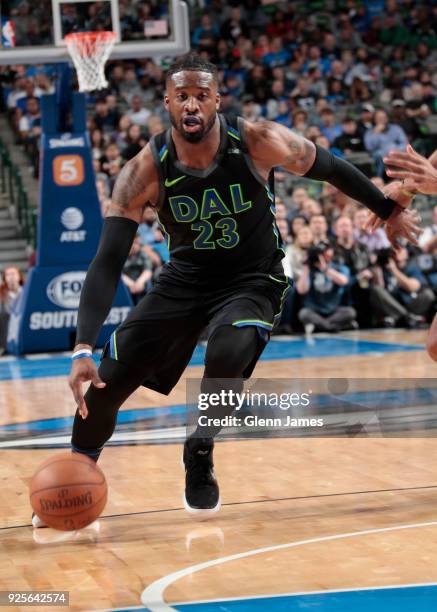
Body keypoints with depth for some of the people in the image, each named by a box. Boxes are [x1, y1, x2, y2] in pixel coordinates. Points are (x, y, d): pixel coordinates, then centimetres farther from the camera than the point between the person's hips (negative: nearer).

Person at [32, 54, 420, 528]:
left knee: (227, 353, -33)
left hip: (255, 280, -2)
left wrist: (390, 211, 9)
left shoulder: (258, 143, -22)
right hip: (185, 279, 2)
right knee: (107, 379, -6)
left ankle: (200, 455, -6)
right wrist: (82, 348, -34)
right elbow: (108, 263, -24)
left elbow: (331, 169, -3)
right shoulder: (145, 172, -21)